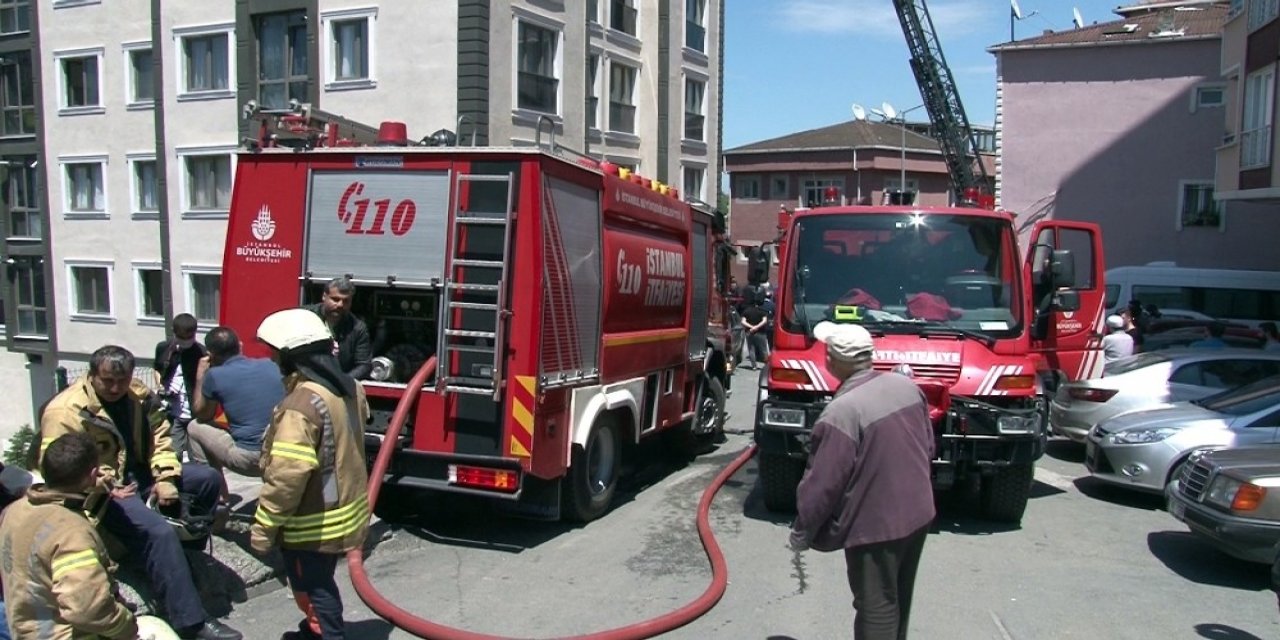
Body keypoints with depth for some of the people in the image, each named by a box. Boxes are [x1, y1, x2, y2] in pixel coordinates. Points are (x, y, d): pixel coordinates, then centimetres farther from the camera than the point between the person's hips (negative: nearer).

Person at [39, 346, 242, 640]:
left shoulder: (140, 395, 3)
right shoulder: (66, 411, -17)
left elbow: (159, 437, 6)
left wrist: (165, 478, -9)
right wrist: (107, 491, -23)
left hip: (140, 474, 8)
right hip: (102, 490, -8)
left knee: (207, 478, -6)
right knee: (159, 531, -29)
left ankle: (187, 549, 11)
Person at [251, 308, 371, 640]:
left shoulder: (302, 404, -27)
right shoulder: (349, 388, 0)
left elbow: (287, 476, -27)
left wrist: (264, 526, -18)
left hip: (312, 523, -9)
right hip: (345, 511, 9)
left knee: (312, 588, 8)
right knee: (319, 581, 27)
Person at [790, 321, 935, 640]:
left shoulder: (842, 412, -25)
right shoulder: (906, 386, -2)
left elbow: (822, 483, -20)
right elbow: (928, 446, 10)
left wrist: (801, 532, -7)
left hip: (875, 524, -8)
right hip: (918, 512, 8)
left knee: (876, 607, 5)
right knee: (898, 599, 23)